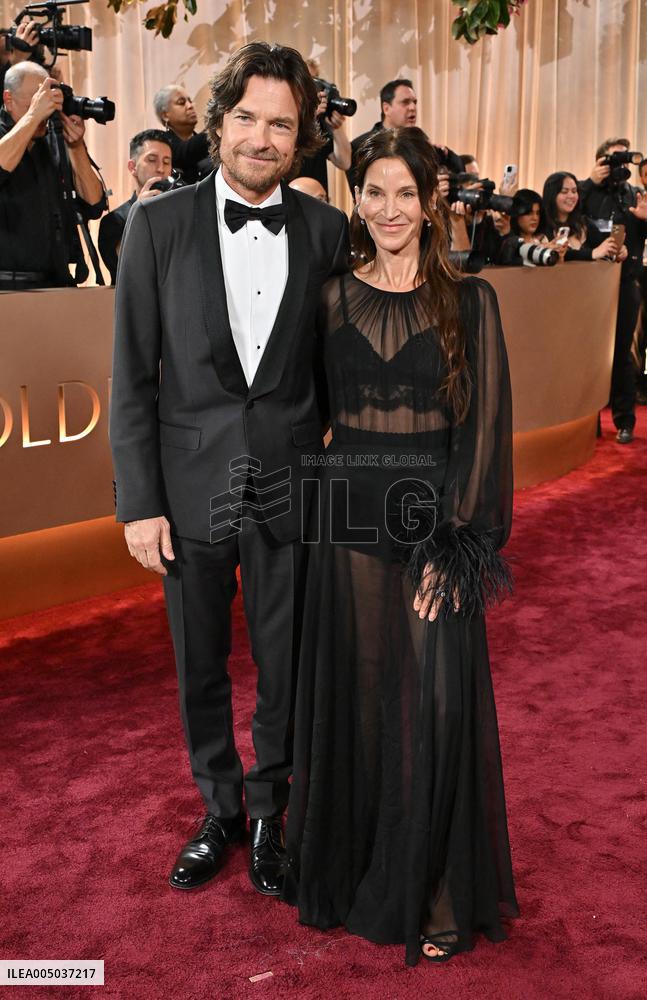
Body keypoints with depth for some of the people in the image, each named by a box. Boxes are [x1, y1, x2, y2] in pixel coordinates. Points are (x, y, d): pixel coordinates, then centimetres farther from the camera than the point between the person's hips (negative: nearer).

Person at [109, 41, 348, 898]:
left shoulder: (328, 231, -1)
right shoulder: (158, 224, -4)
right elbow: (133, 376, -4)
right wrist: (139, 502, -7)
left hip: (289, 489, 1)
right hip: (192, 488, 0)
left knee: (284, 667, 12)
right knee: (200, 668, 15)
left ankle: (269, 813, 36)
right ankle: (219, 812, 38)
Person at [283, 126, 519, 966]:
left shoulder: (469, 302, -2)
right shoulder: (333, 299, 5)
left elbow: (484, 426, -5)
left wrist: (455, 547, -11)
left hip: (435, 515, -2)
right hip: (350, 516, 2)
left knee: (435, 702, 1)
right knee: (354, 695, 12)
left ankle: (434, 892, 21)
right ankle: (357, 868, 32)